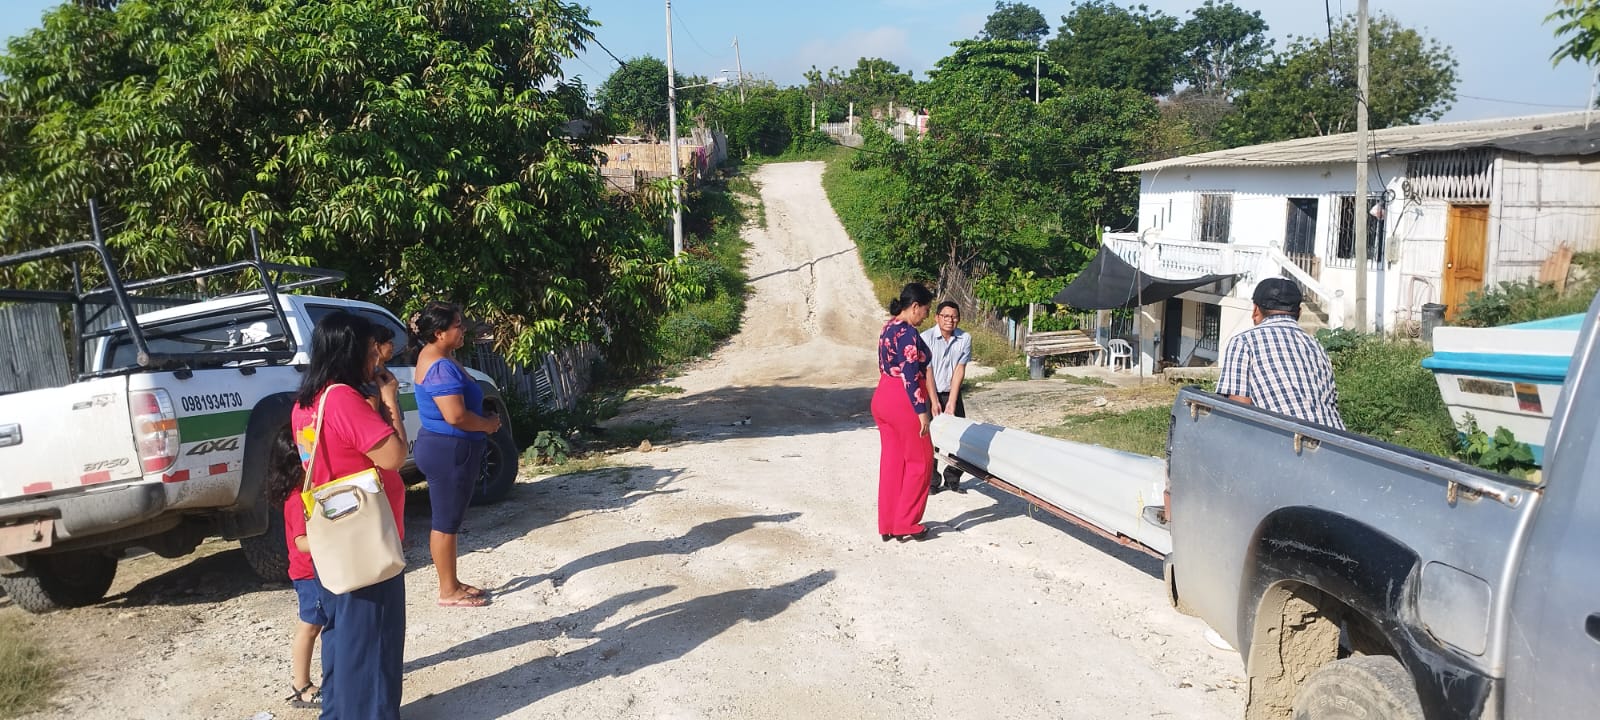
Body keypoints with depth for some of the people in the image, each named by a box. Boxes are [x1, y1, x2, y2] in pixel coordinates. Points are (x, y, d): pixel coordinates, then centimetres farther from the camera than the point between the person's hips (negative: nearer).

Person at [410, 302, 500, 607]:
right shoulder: (442, 367, -22)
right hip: (449, 451, -11)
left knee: (449, 519, 17)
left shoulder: (436, 358, 11)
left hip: (446, 448, 11)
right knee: (446, 522, -1)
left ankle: (452, 583, 28)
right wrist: (488, 424, -11)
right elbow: (456, 416, -28)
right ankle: (448, 591, 9)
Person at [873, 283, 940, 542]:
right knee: (919, 461, 4)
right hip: (903, 403, -9)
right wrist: (922, 411, -19)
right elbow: (911, 376, -21)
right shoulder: (908, 333, -17)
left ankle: (887, 525, 17)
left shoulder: (889, 327, 12)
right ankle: (906, 525, 9)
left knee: (892, 460, 13)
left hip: (881, 399, 9)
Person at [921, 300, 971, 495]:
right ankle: (931, 482, 9)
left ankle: (952, 479, 19)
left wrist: (951, 402, -13)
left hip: (951, 393, 3)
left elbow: (959, 370, -9)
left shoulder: (965, 338, -7)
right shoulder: (927, 337, -16)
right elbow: (927, 372, -16)